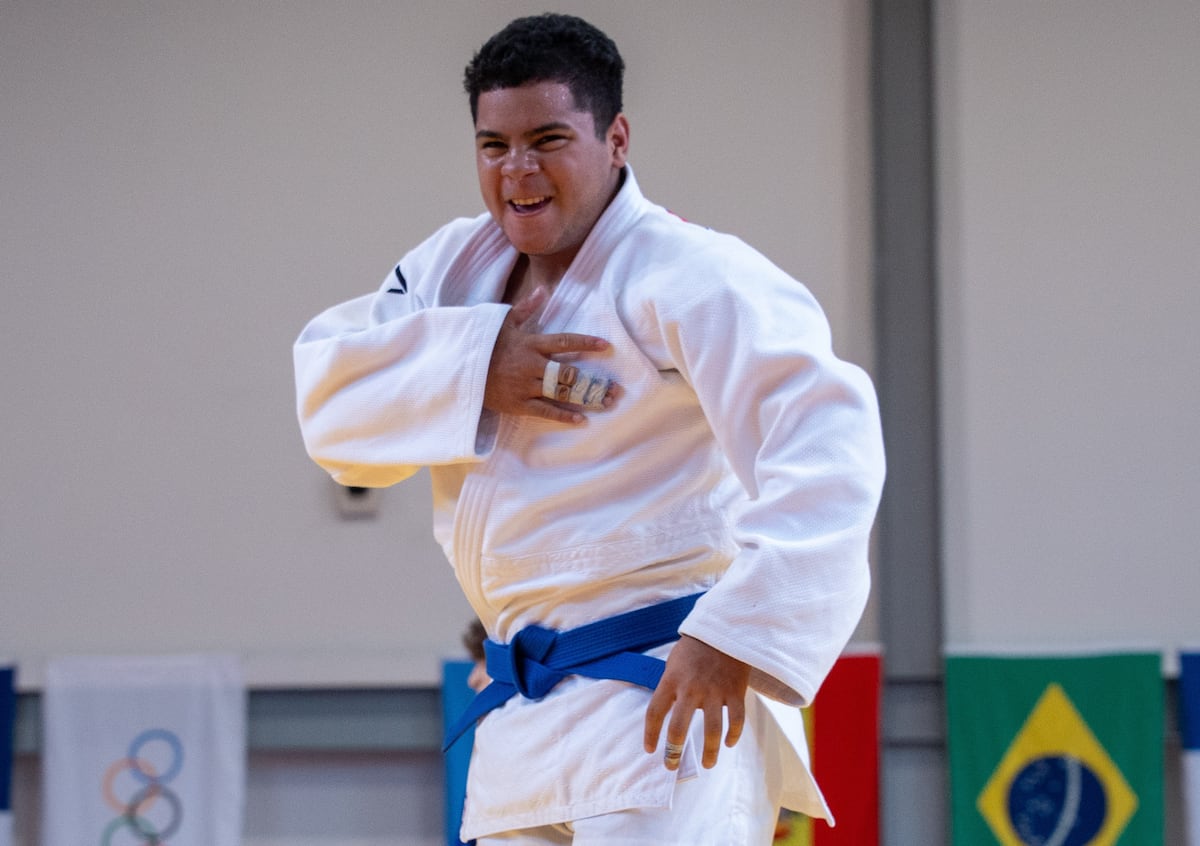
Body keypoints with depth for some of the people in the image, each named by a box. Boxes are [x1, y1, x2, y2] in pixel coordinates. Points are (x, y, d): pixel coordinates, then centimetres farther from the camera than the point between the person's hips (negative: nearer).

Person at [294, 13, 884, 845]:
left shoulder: (687, 276, -13)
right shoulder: (460, 265, 12)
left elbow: (825, 440, -25)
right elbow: (327, 387, 2)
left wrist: (737, 636, -31)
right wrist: (474, 368, -15)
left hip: (667, 697, -8)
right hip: (530, 713, 8)